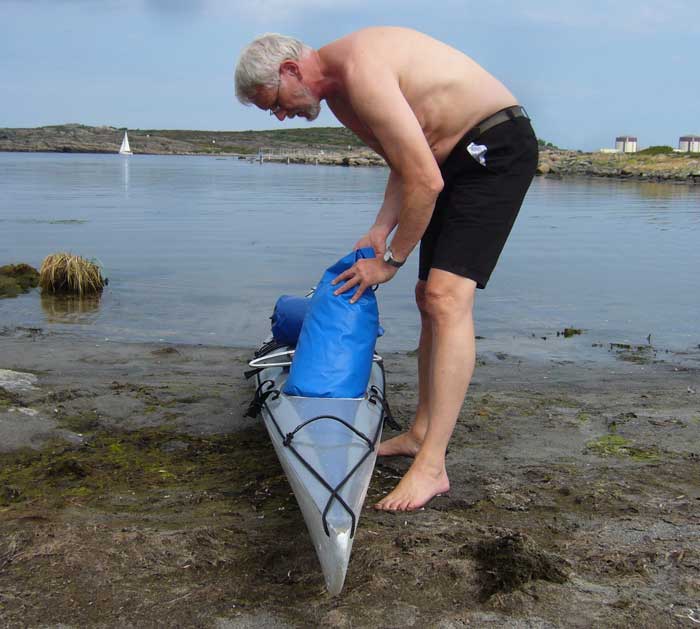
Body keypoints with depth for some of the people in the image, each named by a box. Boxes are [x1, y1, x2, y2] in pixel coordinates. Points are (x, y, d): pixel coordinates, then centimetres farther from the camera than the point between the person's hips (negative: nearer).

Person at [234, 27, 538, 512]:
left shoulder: (361, 71, -25)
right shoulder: (337, 95, 8)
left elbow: (425, 181, -26)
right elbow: (403, 165, 15)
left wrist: (391, 260, -14)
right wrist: (379, 231, 2)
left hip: (498, 146, -10)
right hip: (455, 158, 10)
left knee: (447, 298, -20)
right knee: (430, 297, 11)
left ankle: (431, 467, -19)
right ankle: (420, 434, 23)